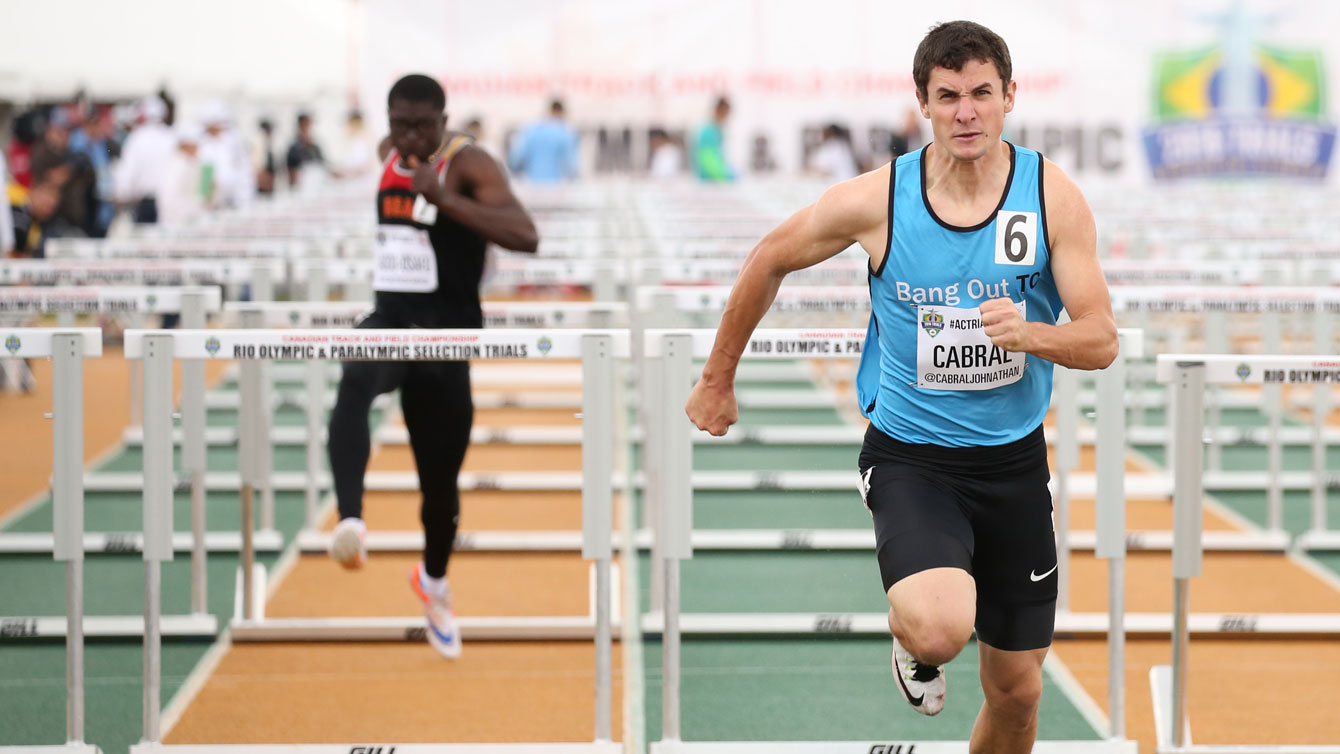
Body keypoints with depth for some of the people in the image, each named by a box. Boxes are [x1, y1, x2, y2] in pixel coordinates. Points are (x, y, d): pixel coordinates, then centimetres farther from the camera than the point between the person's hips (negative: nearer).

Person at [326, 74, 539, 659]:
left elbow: (525, 237, -28)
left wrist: (442, 197, -31)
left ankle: (433, 583, 40)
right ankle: (350, 522, -52)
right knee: (354, 383, -35)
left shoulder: (469, 165, -13)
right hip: (389, 319, 3)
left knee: (440, 481, 9)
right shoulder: (389, 153, 6)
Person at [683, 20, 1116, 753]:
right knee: (939, 629, -30)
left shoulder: (1054, 197, -9)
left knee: (1017, 691, 9)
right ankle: (913, 645, 9)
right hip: (910, 455, -2)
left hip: (1012, 459, 3)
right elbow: (769, 262, 4)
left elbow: (1100, 341, -9)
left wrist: (1028, 334, -31)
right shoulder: (875, 200, -13)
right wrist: (718, 379, 12)